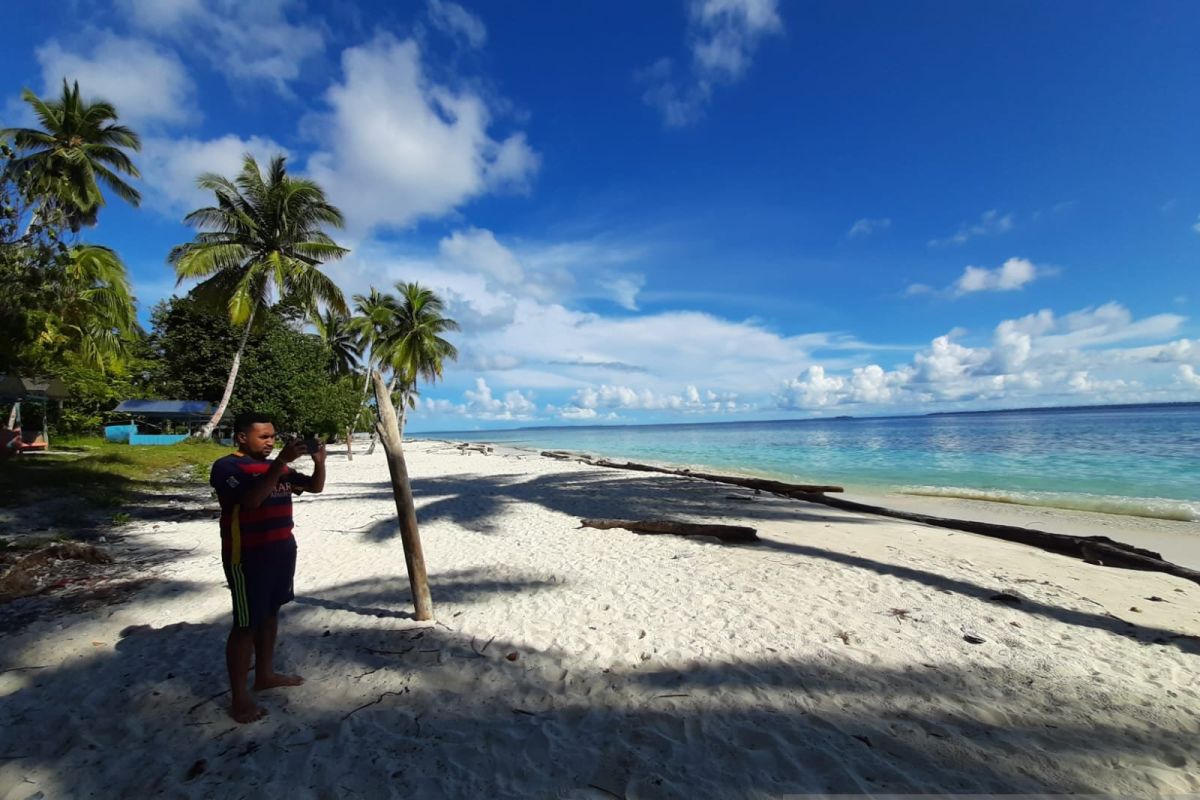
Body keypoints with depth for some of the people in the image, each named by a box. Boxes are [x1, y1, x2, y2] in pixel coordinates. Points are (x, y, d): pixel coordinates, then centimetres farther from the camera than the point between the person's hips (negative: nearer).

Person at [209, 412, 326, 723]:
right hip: (247, 555, -7)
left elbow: (315, 486, 10)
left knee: (271, 612, 17)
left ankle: (265, 674, 33)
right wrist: (282, 461, -33)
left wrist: (319, 461, -10)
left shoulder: (277, 467, 9)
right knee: (246, 624, 0)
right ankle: (239, 698, 11)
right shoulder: (226, 467, -12)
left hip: (282, 549, 7)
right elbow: (251, 499, -29)